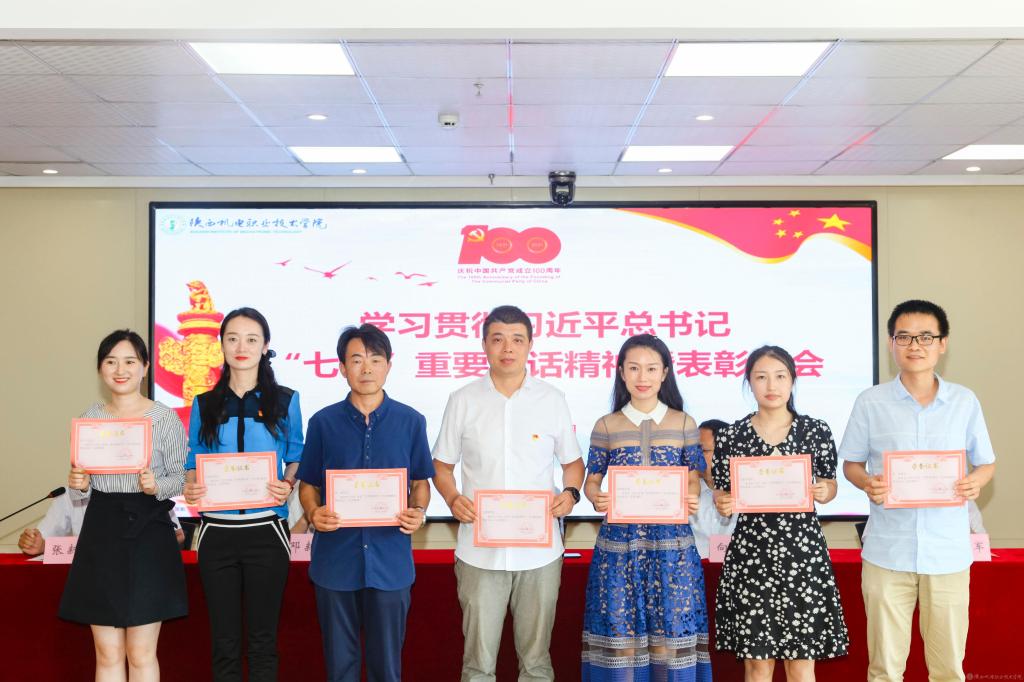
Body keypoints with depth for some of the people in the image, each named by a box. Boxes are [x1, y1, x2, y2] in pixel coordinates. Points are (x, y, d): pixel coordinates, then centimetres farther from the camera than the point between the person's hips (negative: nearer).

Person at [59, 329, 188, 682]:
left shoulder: (165, 418, -3)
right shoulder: (88, 419, 7)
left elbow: (179, 478, 1)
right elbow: (79, 492, 13)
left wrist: (156, 486, -19)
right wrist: (77, 485, -9)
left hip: (148, 532, -3)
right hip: (101, 534, 3)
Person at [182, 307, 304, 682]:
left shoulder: (284, 400, 4)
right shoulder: (204, 404, 8)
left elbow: (296, 458, 8)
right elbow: (193, 464, 9)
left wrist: (288, 485, -13)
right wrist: (190, 488, -12)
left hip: (266, 531, -1)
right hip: (217, 531, 2)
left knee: (262, 638, 7)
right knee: (224, 640, 8)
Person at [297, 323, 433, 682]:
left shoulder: (411, 421, 1)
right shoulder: (323, 421, 1)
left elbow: (420, 482, 8)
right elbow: (308, 484, 7)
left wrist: (419, 512, -12)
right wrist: (313, 512, -13)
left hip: (391, 560, 0)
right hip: (335, 559, 1)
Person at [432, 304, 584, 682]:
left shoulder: (552, 400, 3)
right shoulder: (463, 401, 1)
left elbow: (572, 461, 11)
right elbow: (442, 465, 8)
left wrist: (571, 493, -9)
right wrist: (453, 498, -12)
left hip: (539, 550, 1)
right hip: (480, 551, 0)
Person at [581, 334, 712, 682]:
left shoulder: (684, 424, 5)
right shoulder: (606, 426, 4)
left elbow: (693, 478, 7)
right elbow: (592, 479, 7)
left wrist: (691, 499, -15)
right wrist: (596, 497, -15)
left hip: (671, 541, 0)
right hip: (619, 541, 0)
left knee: (668, 632, 3)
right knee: (621, 630, 3)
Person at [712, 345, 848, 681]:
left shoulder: (817, 431, 1)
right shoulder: (730, 436, 0)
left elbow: (829, 488, 12)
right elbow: (722, 496, 7)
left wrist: (824, 492, -10)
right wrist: (723, 505, -14)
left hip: (803, 553, 0)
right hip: (750, 555, 0)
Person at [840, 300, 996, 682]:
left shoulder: (965, 402, 3)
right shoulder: (870, 402, -1)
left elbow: (986, 463, 11)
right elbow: (851, 464, 6)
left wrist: (976, 482, -11)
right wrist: (868, 484, -16)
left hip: (948, 551, 1)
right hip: (887, 550, -1)